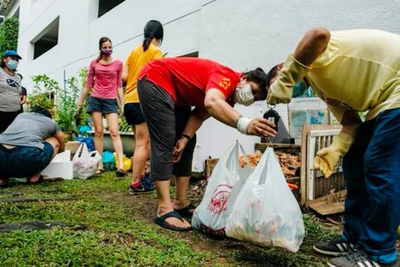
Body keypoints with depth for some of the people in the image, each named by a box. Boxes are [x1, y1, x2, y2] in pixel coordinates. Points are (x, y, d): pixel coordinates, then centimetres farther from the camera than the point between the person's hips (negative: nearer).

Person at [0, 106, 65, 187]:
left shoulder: (21, 115, 35)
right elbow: (62, 148, 43)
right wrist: (51, 152, 64)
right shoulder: (51, 122, 27)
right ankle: (35, 176, 14)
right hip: (28, 157, -3)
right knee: (54, 141, 27)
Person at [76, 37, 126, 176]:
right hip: (95, 99, 2)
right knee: (98, 132, 1)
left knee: (114, 132, -11)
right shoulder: (94, 63, 9)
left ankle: (121, 165, -18)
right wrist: (79, 103, 12)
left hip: (111, 100, -2)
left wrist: (122, 105, 1)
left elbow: (119, 86, 6)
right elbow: (88, 85, 13)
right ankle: (100, 165, 5)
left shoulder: (118, 63, 6)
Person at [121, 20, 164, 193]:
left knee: (141, 142, 16)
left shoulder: (135, 51, 17)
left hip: (129, 100, 7)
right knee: (143, 144, -4)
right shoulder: (155, 51, -2)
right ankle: (135, 184, -2)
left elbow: (124, 77, 11)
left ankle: (140, 177, 20)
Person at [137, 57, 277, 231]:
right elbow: (211, 103, -50)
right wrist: (244, 124, -65)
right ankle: (164, 210, -17)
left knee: (188, 145, 3)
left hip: (177, 94, 10)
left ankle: (181, 203, 8)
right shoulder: (227, 78, -27)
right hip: (155, 79, -10)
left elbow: (199, 115, -3)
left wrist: (184, 139, -17)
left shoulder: (230, 97, 1)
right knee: (165, 142, -18)